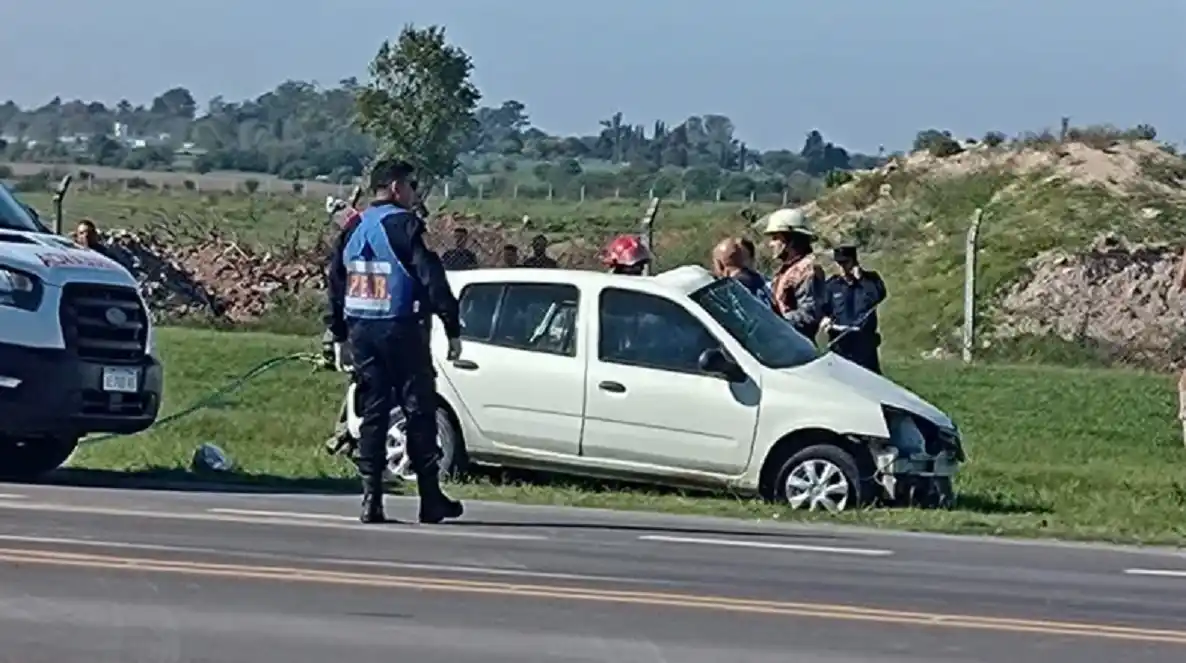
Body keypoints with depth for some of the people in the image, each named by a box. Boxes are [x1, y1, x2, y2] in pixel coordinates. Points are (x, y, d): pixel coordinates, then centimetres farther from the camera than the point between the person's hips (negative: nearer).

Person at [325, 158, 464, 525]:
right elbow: (432, 278, -14)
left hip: (361, 329, 6)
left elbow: (336, 283, 16)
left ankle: (371, 499, 1)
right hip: (400, 329, -6)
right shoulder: (404, 225, -9)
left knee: (373, 412, 7)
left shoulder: (354, 229, 12)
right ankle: (431, 500, 2)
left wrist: (340, 333, 20)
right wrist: (452, 329, -11)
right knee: (420, 411, 0)